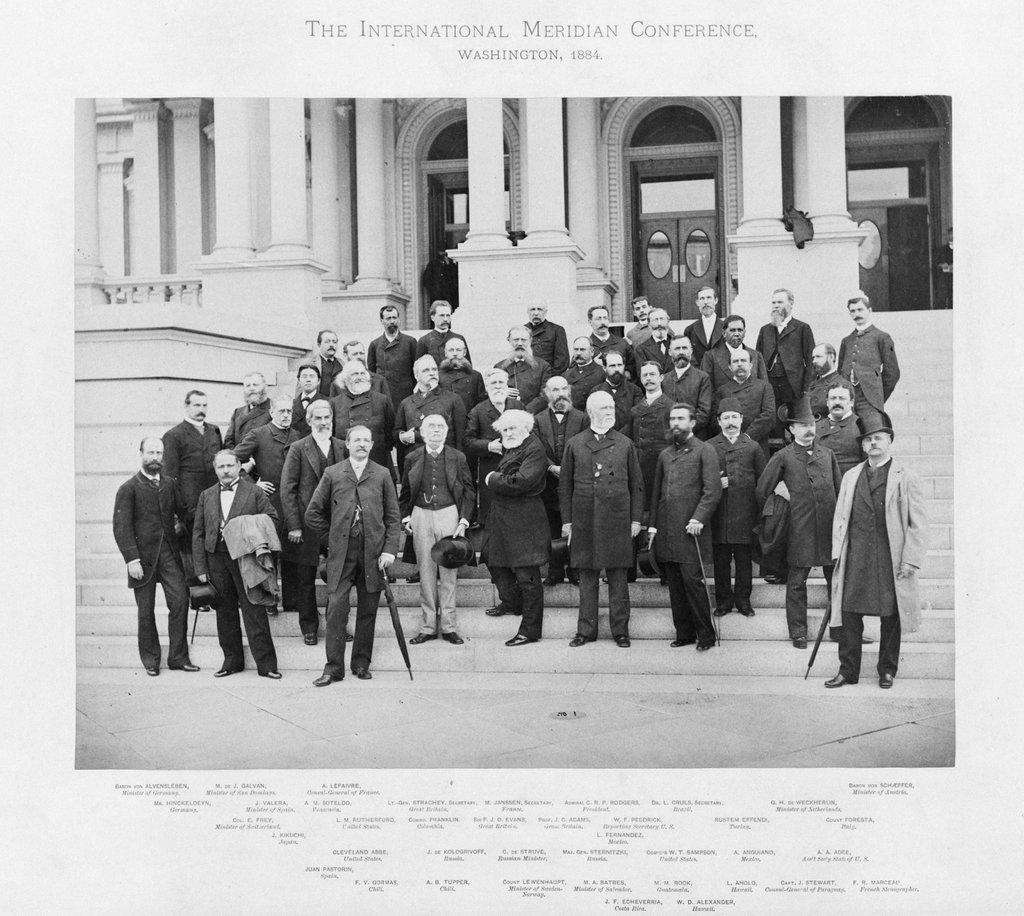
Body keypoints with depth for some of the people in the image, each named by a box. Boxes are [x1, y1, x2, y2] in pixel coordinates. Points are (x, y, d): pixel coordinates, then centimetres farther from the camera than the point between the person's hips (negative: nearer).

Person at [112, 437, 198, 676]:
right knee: (146, 610, 4)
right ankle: (150, 659, 17)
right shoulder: (128, 488, -4)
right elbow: (121, 527, -10)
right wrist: (131, 559, -15)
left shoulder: (170, 484, 11)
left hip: (170, 554, 4)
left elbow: (183, 513, 25)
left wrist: (181, 525, 10)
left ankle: (178, 656, 6)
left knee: (180, 601, -4)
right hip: (143, 556, -3)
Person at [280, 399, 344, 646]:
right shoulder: (298, 449, -3)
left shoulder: (342, 447, 7)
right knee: (305, 580, 6)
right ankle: (309, 627, 19)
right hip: (307, 523, -2)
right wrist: (294, 525, -10)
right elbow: (287, 489, -5)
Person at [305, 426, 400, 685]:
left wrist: (390, 549, -3)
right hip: (341, 554, -1)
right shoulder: (332, 474, 6)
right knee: (337, 607, -6)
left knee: (368, 611, 6)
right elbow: (313, 513, 10)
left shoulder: (382, 475, 8)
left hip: (373, 553, 1)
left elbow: (392, 516, 7)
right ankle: (334, 667, 0)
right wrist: (333, 536, 6)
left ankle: (361, 663, 17)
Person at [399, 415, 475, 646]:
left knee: (449, 572, 2)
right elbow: (405, 493, 13)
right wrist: (405, 517, 1)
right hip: (421, 516, 1)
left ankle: (448, 626, 10)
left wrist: (464, 521, -5)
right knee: (425, 572, 5)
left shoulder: (458, 458, 2)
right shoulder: (413, 459, 6)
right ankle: (428, 626, 12)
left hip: (449, 514, -1)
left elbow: (469, 492, 4)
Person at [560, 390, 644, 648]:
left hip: (617, 520, 0)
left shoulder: (625, 444, 7)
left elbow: (636, 485, 9)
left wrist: (636, 519, 2)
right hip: (584, 522, 0)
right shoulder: (574, 445, 7)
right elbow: (565, 486, 8)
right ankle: (586, 630, 14)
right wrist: (566, 521, 3)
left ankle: (620, 630, 12)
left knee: (618, 578, 3)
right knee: (586, 576, 6)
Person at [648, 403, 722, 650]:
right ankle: (684, 633, 15)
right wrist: (652, 525, 13)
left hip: (690, 530, -6)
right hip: (666, 532, 6)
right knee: (675, 585, 8)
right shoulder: (665, 455, 19)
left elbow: (712, 490, -8)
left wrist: (698, 519, -17)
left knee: (693, 580, -9)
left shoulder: (705, 451, 0)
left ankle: (706, 635, 1)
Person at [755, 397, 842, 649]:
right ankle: (798, 632, 11)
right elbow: (762, 491, 3)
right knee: (797, 583, 2)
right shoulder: (783, 457, -1)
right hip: (800, 530, -4)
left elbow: (839, 489, 16)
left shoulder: (827, 454, 11)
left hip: (830, 527, 4)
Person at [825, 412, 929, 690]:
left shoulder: (906, 478, 0)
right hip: (855, 560, 3)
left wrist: (911, 560, -10)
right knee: (849, 615, 2)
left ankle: (887, 670, 21)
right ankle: (848, 670, 12)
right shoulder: (850, 477, 13)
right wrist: (837, 552, 5)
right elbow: (840, 517, 14)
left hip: (891, 560, -3)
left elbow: (918, 523, -3)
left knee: (891, 618, 7)